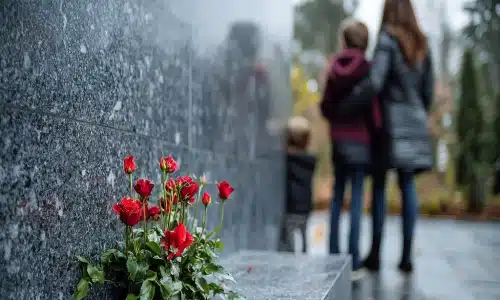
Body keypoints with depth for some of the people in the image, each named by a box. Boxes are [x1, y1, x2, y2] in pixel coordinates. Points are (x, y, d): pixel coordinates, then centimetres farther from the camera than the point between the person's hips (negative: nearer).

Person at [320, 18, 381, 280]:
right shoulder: (366, 68, -9)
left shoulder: (335, 67, 2)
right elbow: (372, 107, -10)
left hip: (338, 140, 4)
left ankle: (333, 256, 18)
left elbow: (325, 105, 5)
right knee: (357, 199, -1)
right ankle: (353, 263, 1)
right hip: (360, 140, -4)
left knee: (337, 197, 14)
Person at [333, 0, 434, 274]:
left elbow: (373, 83, -19)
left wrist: (341, 110, -15)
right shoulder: (422, 46, 11)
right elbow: (428, 90, 12)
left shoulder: (387, 40, -7)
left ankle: (375, 253, 5)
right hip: (415, 121, 6)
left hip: (390, 120, -5)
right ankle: (406, 255, 6)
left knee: (379, 185, 2)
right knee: (407, 185, 6)